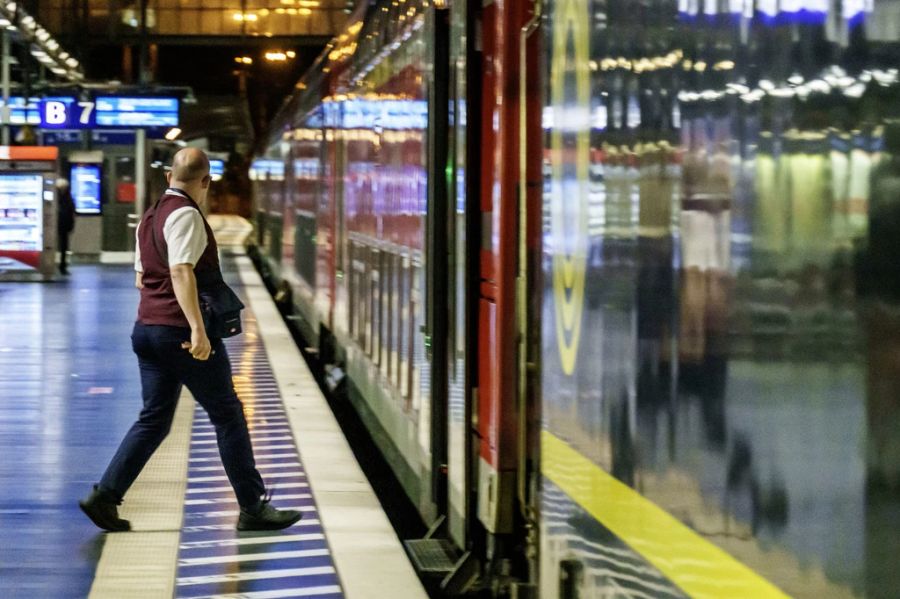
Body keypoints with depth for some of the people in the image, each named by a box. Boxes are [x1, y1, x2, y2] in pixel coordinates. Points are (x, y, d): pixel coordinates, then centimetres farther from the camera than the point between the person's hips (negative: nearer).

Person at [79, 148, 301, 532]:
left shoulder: (150, 217, 14)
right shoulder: (185, 215, -14)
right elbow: (181, 272, -26)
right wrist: (197, 328, -31)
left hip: (147, 327, 9)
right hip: (180, 329, -9)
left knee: (154, 418, 12)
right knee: (228, 415, 1)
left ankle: (105, 495, 4)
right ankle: (253, 508, 6)